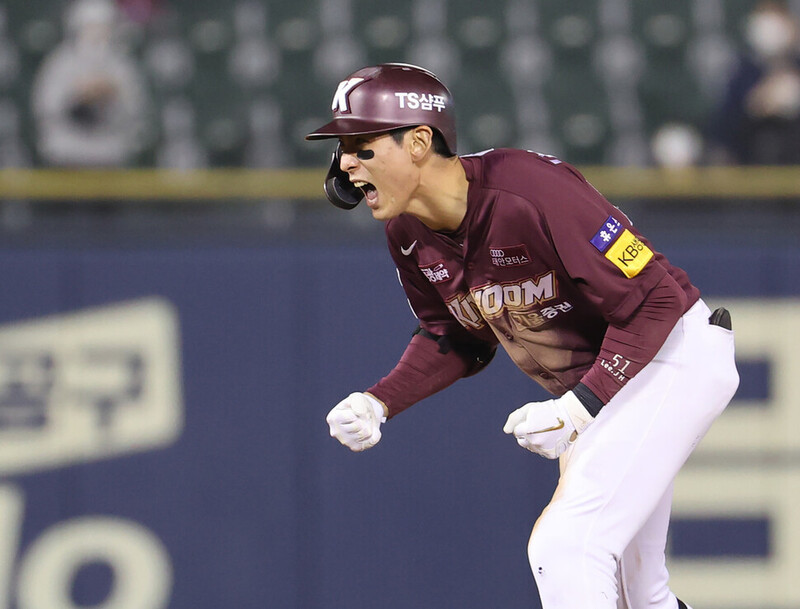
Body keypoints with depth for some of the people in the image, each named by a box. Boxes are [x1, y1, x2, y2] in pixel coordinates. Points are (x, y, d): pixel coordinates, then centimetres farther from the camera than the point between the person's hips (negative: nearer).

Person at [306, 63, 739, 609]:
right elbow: (456, 338, 12)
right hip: (588, 385, 9)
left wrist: (581, 407, -32)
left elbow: (653, 301, -27)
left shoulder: (530, 191, -31)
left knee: (564, 548, -22)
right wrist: (379, 402, -4)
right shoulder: (409, 236, -5)